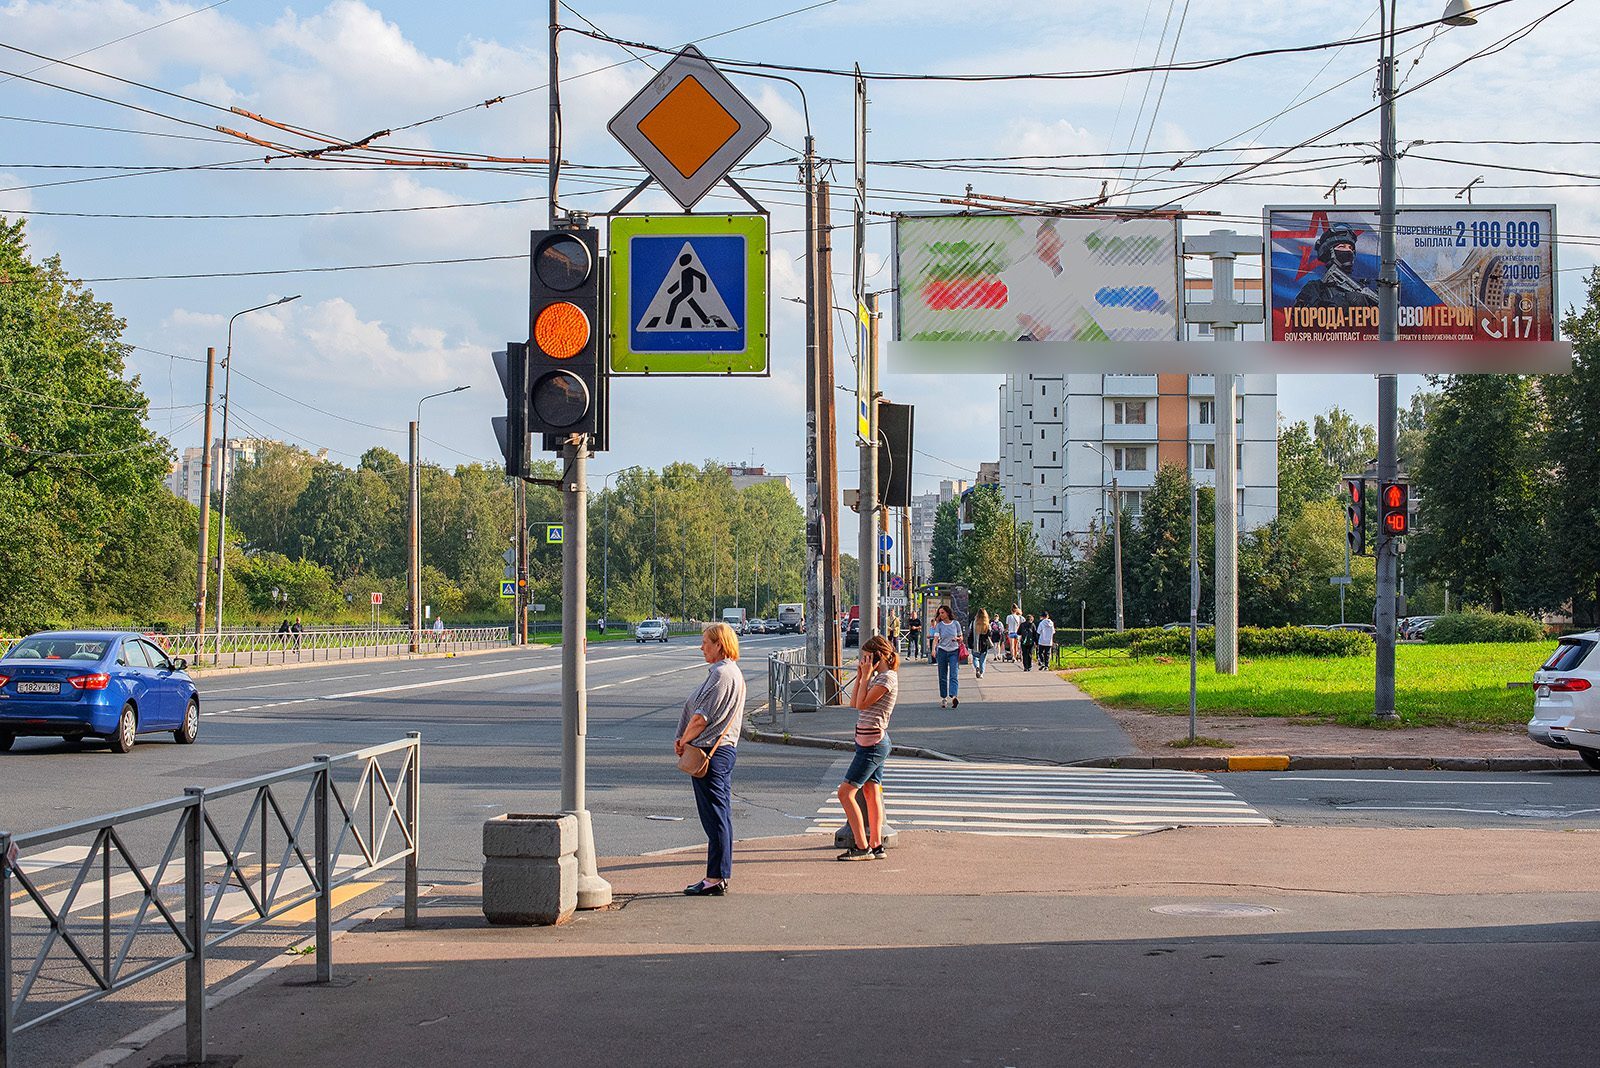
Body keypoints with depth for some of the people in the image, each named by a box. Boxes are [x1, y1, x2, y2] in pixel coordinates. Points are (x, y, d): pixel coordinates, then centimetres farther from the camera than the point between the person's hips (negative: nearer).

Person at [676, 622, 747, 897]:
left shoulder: (721, 674, -17)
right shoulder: (732, 672, 16)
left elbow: (702, 717, -18)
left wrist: (683, 741, -4)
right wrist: (684, 740, 11)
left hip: (710, 751, -11)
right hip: (725, 748, 11)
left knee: (715, 816, -7)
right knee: (721, 815, 13)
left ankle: (715, 879, -5)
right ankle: (720, 875, 18)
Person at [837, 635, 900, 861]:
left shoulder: (887, 678, -15)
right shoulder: (877, 677, 16)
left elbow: (862, 704, -19)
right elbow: (854, 703, 15)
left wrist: (866, 675, -13)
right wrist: (861, 676, 11)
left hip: (872, 745, -10)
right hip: (869, 743, 10)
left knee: (845, 792, -10)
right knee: (871, 793, 9)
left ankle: (862, 847, -9)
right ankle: (876, 846, 10)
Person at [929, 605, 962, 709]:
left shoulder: (956, 624, 3)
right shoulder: (939, 625, 1)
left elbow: (960, 638, 13)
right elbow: (936, 638, -10)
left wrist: (957, 638, -11)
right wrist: (933, 649, -27)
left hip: (954, 651, -1)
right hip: (942, 651, 1)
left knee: (954, 675, -14)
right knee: (942, 676, 5)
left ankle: (952, 697, -26)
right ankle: (943, 698, 13)